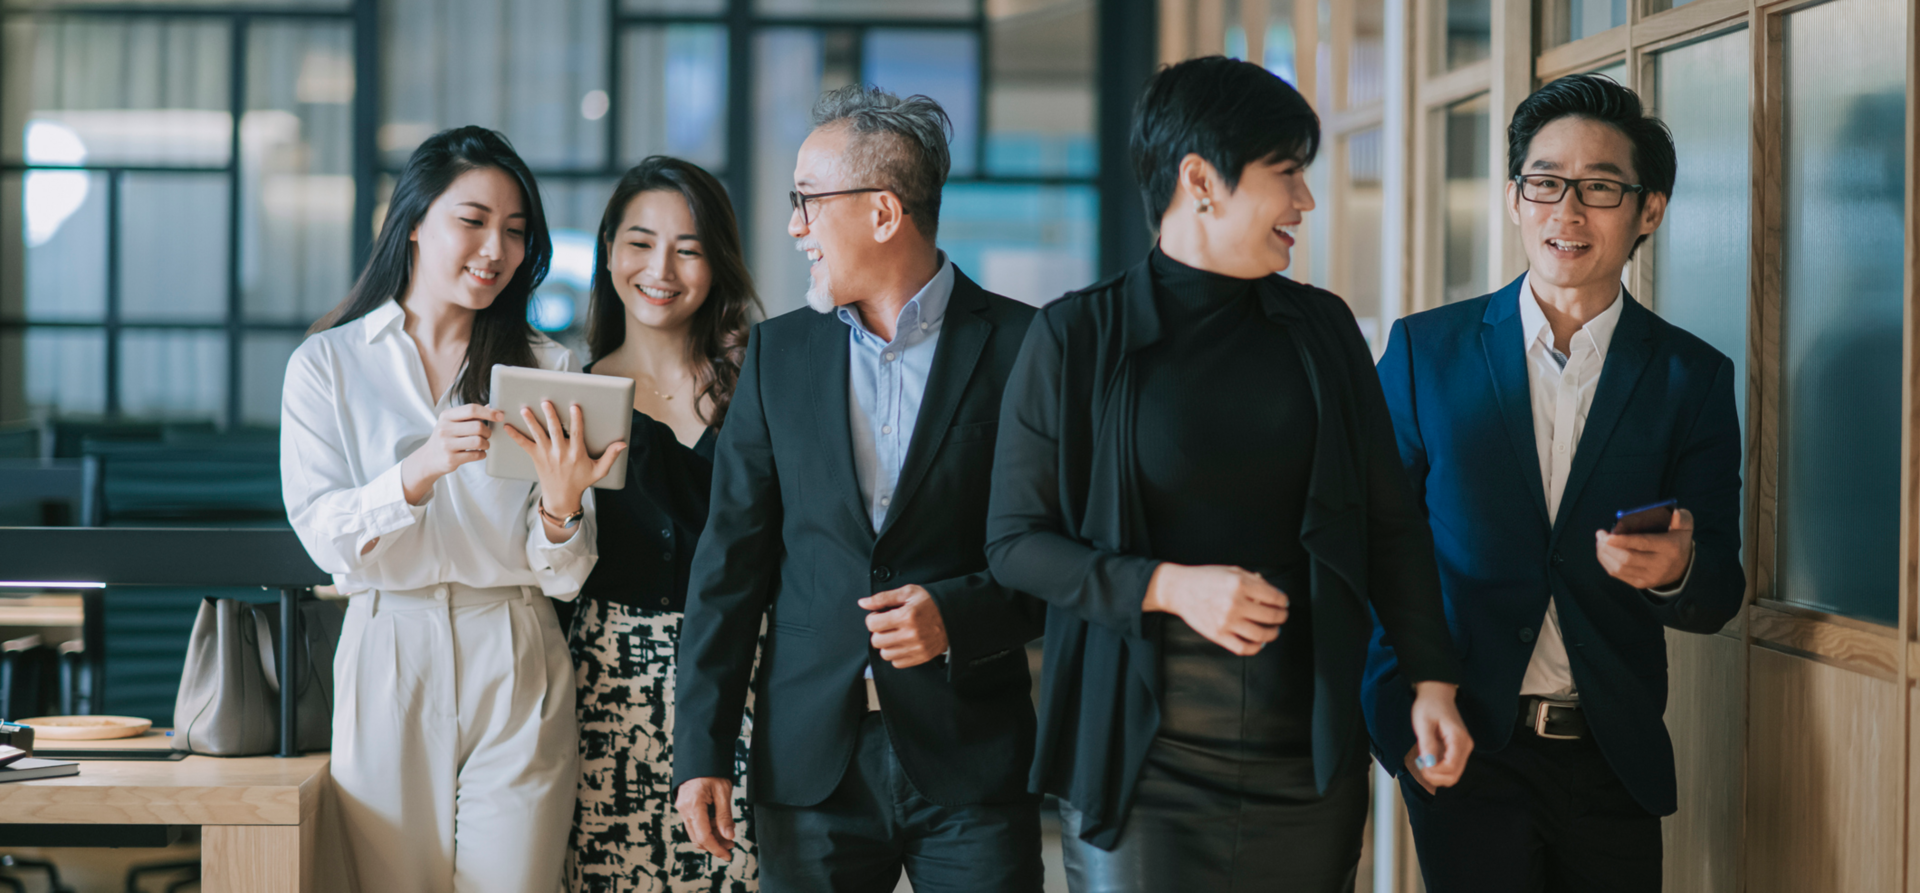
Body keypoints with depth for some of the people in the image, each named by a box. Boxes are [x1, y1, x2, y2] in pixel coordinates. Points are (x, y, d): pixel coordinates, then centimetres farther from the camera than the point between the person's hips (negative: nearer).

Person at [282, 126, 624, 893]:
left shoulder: (546, 368, 7)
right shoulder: (327, 364, 4)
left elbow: (564, 576, 2)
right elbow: (323, 535, -7)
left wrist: (561, 505, -20)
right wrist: (417, 471, -24)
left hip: (516, 664, 1)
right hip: (390, 655, -1)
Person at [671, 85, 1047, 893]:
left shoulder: (1022, 348, -3)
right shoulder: (778, 352, 9)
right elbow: (732, 557, 7)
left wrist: (960, 615, -17)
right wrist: (702, 750, 2)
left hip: (970, 763, -3)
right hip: (809, 762, 3)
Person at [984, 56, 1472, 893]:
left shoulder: (1323, 329, 9)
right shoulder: (1077, 337, -3)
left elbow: (1389, 522, 12)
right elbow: (1015, 540, -3)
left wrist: (1432, 679, 3)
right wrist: (1169, 587, -16)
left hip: (1306, 760, 3)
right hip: (1142, 762, -3)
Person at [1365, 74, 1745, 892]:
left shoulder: (1694, 379, 3)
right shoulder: (1426, 351, 2)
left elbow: (1717, 600, 1)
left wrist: (1677, 571, -22)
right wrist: (1402, 716, -7)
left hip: (1613, 763, 1)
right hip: (1462, 753, -1)